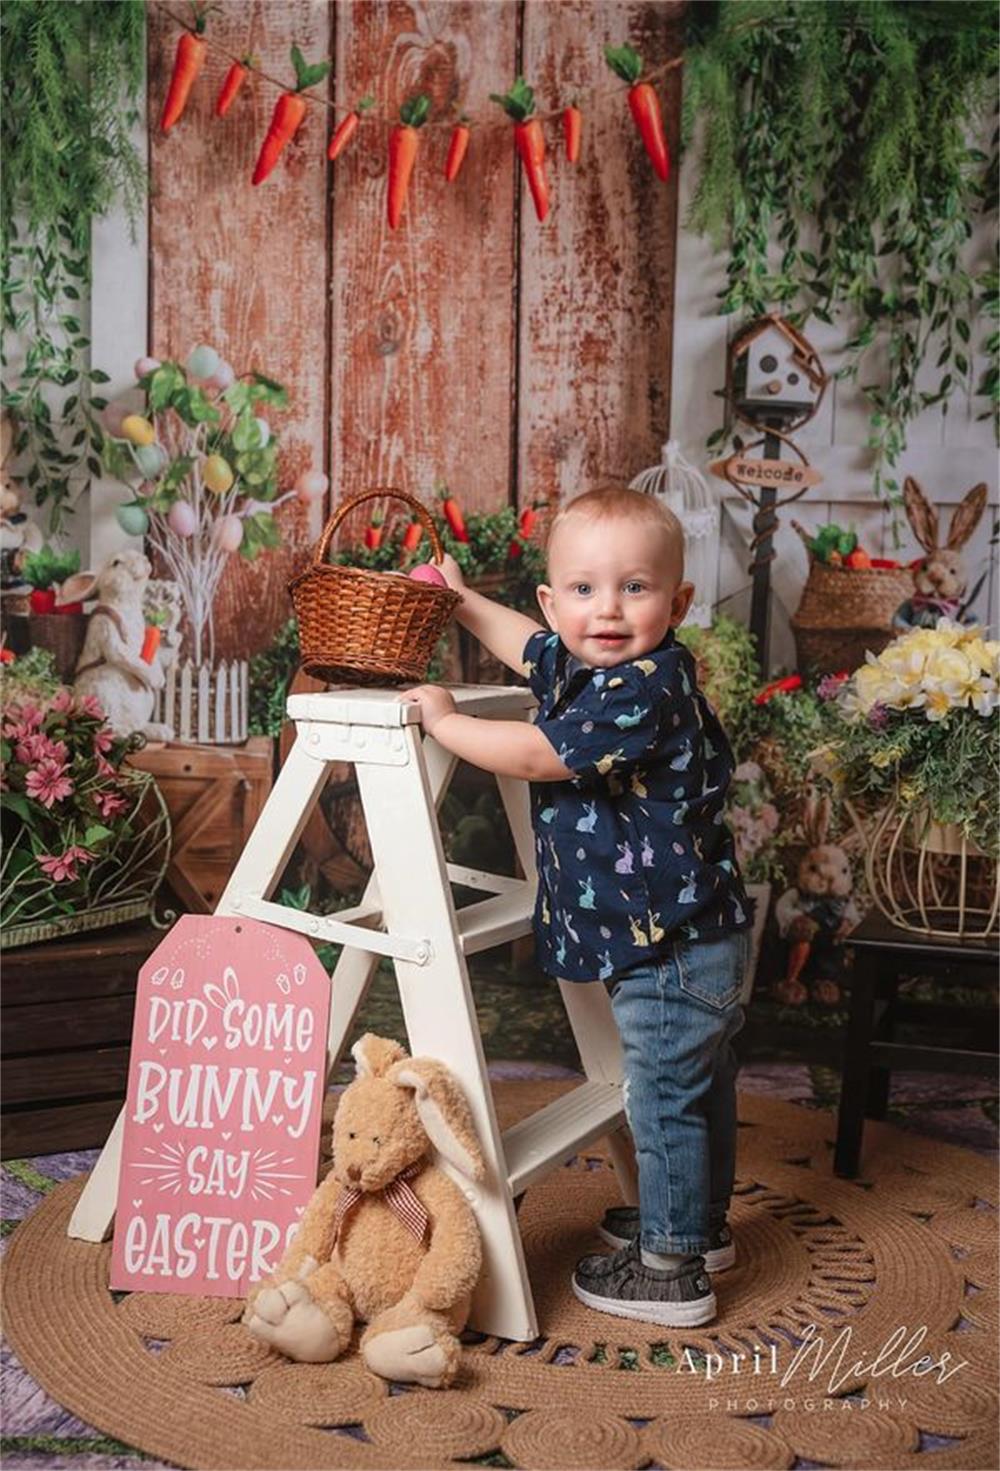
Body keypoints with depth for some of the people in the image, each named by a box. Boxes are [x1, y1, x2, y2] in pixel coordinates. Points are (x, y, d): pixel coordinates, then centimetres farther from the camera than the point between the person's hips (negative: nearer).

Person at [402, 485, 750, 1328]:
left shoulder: (645, 691, -26)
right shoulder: (583, 665, 4)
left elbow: (533, 757, -26)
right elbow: (527, 647, 27)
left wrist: (444, 720, -13)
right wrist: (462, 602, 34)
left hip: (675, 948, -11)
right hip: (692, 939, 11)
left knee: (666, 1099, 2)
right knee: (698, 1088, 24)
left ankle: (671, 1272, 16)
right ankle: (701, 1224, 42)